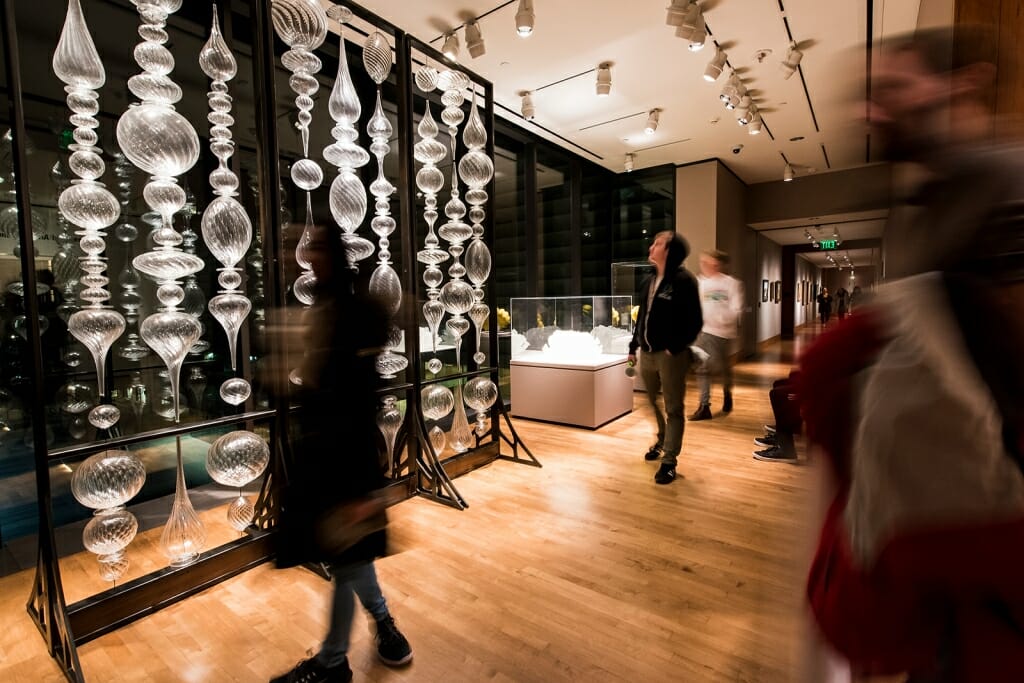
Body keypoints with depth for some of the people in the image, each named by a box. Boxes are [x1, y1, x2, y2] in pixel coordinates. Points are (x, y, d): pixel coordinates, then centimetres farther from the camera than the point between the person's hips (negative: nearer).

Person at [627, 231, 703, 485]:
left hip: (670, 354, -7)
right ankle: (663, 440, 42)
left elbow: (694, 321, -13)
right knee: (651, 402, 20)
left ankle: (669, 460, 10)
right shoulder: (648, 281, 13)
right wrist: (634, 346, 14)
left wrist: (676, 348, -17)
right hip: (647, 352, 8)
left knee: (673, 408, 2)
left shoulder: (683, 280, -10)